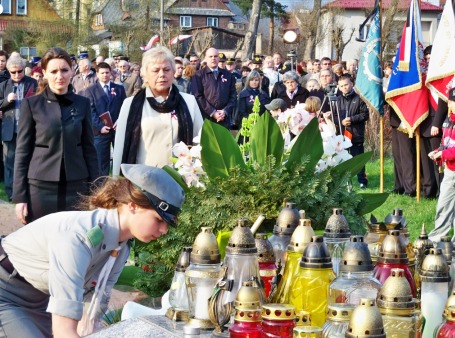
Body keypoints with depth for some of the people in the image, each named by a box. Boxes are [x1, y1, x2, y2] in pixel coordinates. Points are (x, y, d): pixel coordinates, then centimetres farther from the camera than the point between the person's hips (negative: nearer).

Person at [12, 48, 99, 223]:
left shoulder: (83, 104, 6)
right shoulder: (31, 104, 0)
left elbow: (89, 148, 10)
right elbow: (22, 151, 0)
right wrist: (19, 196, -5)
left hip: (76, 187, 2)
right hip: (40, 188, -2)